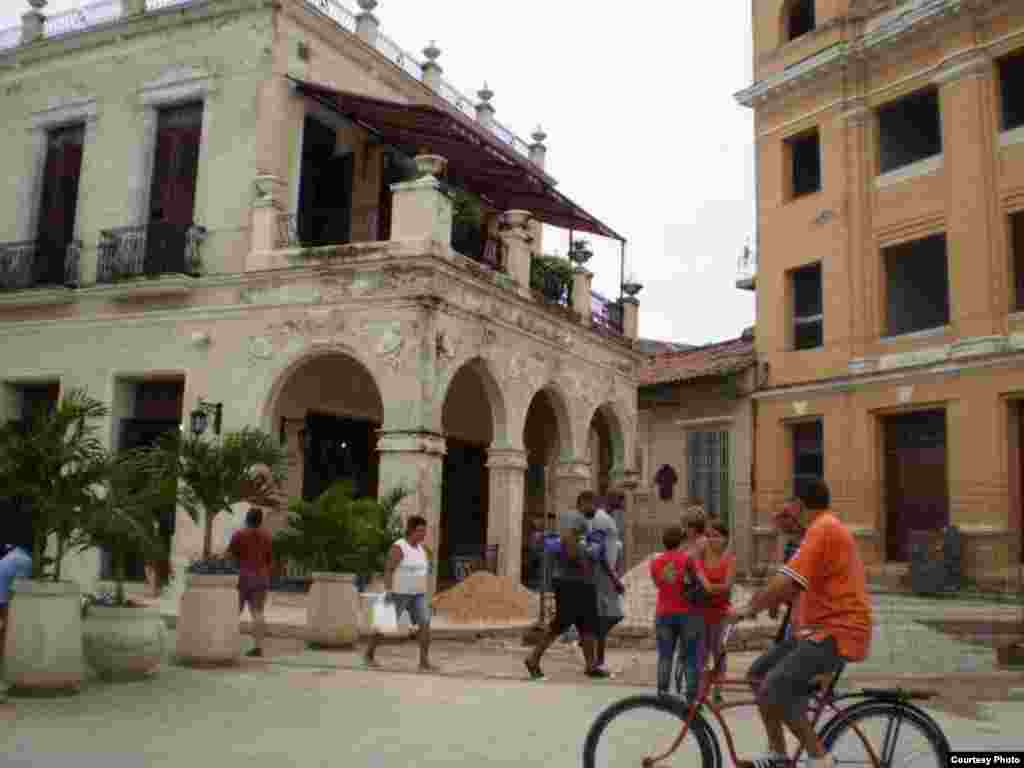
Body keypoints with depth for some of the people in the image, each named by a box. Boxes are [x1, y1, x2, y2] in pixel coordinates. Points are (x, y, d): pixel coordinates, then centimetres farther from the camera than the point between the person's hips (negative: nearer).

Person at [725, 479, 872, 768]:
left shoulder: (823, 528, -15)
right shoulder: (828, 528, 20)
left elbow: (787, 580, -25)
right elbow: (799, 584, 24)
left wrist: (749, 609, -16)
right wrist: (768, 602, 13)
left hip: (837, 631, -11)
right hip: (822, 627, 11)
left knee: (774, 689, -22)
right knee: (757, 674, 8)